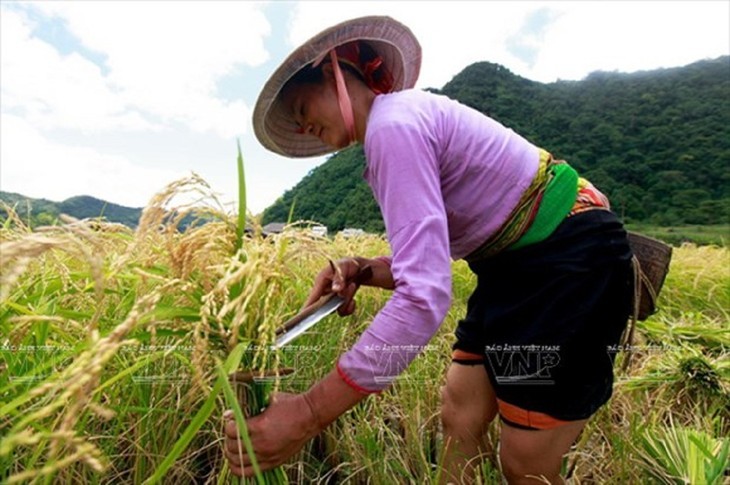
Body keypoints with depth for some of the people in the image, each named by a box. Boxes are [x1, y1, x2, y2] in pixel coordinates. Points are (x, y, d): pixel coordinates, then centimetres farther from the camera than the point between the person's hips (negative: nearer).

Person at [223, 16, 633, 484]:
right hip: (522, 262, 9)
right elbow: (430, 258, 10)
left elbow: (425, 296, -31)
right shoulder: (405, 118, 10)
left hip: (572, 259, -9)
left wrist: (309, 412, -28)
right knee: (459, 421, 12)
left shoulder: (393, 125, -21)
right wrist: (363, 270, -9)